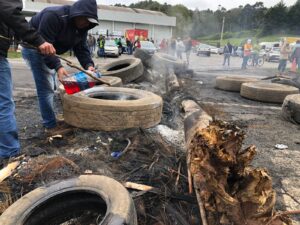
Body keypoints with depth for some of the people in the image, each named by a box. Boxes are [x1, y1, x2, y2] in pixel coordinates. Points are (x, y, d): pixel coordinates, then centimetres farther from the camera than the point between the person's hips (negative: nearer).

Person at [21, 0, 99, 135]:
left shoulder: (81, 27, -4)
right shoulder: (54, 16, -30)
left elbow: (81, 48, -7)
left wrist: (88, 65, -25)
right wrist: (58, 66, -42)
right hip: (34, 48, -9)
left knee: (51, 87, 13)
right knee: (46, 88, -13)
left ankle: (49, 120, 26)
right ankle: (51, 126, -7)